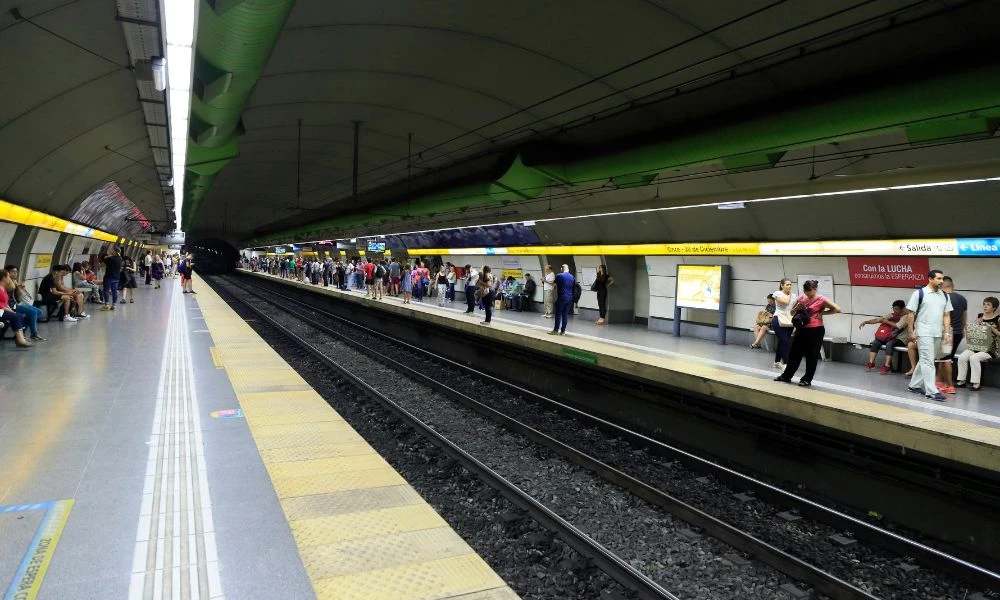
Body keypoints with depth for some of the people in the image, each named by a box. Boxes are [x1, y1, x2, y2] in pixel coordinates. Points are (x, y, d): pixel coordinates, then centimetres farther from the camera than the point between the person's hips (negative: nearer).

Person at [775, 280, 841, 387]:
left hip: (815, 331, -5)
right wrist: (797, 307, -7)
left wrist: (822, 313, -12)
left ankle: (807, 380, 14)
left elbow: (837, 309, -14)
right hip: (801, 329, 5)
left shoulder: (822, 300, -8)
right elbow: (792, 313, 14)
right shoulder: (801, 298, 6)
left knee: (811, 356, 4)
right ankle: (786, 376, 20)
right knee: (794, 353, 11)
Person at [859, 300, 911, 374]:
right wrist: (866, 322, -2)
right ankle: (871, 363, -17)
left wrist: (887, 321, -10)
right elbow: (878, 319, 9)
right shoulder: (892, 315, 13)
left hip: (900, 339, -6)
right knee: (875, 342, -14)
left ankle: (887, 366, -36)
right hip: (891, 337, 6)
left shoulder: (906, 316, -5)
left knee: (889, 344, -35)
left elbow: (898, 326, -22)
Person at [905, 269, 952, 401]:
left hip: (938, 334, 6)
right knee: (928, 361, -7)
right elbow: (911, 313, -5)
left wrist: (947, 332, 2)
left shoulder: (944, 296, 9)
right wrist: (911, 331, -8)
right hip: (924, 333, -6)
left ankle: (914, 385, 24)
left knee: (924, 360, 13)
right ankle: (931, 391, -7)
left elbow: (946, 315, 10)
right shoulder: (919, 293, -6)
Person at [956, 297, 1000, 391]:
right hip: (976, 346, 5)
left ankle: (976, 383, -23)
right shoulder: (980, 316, 11)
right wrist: (976, 324, -1)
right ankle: (962, 381, -12)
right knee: (962, 357, -20)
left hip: (990, 349, -5)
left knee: (974, 358, -31)